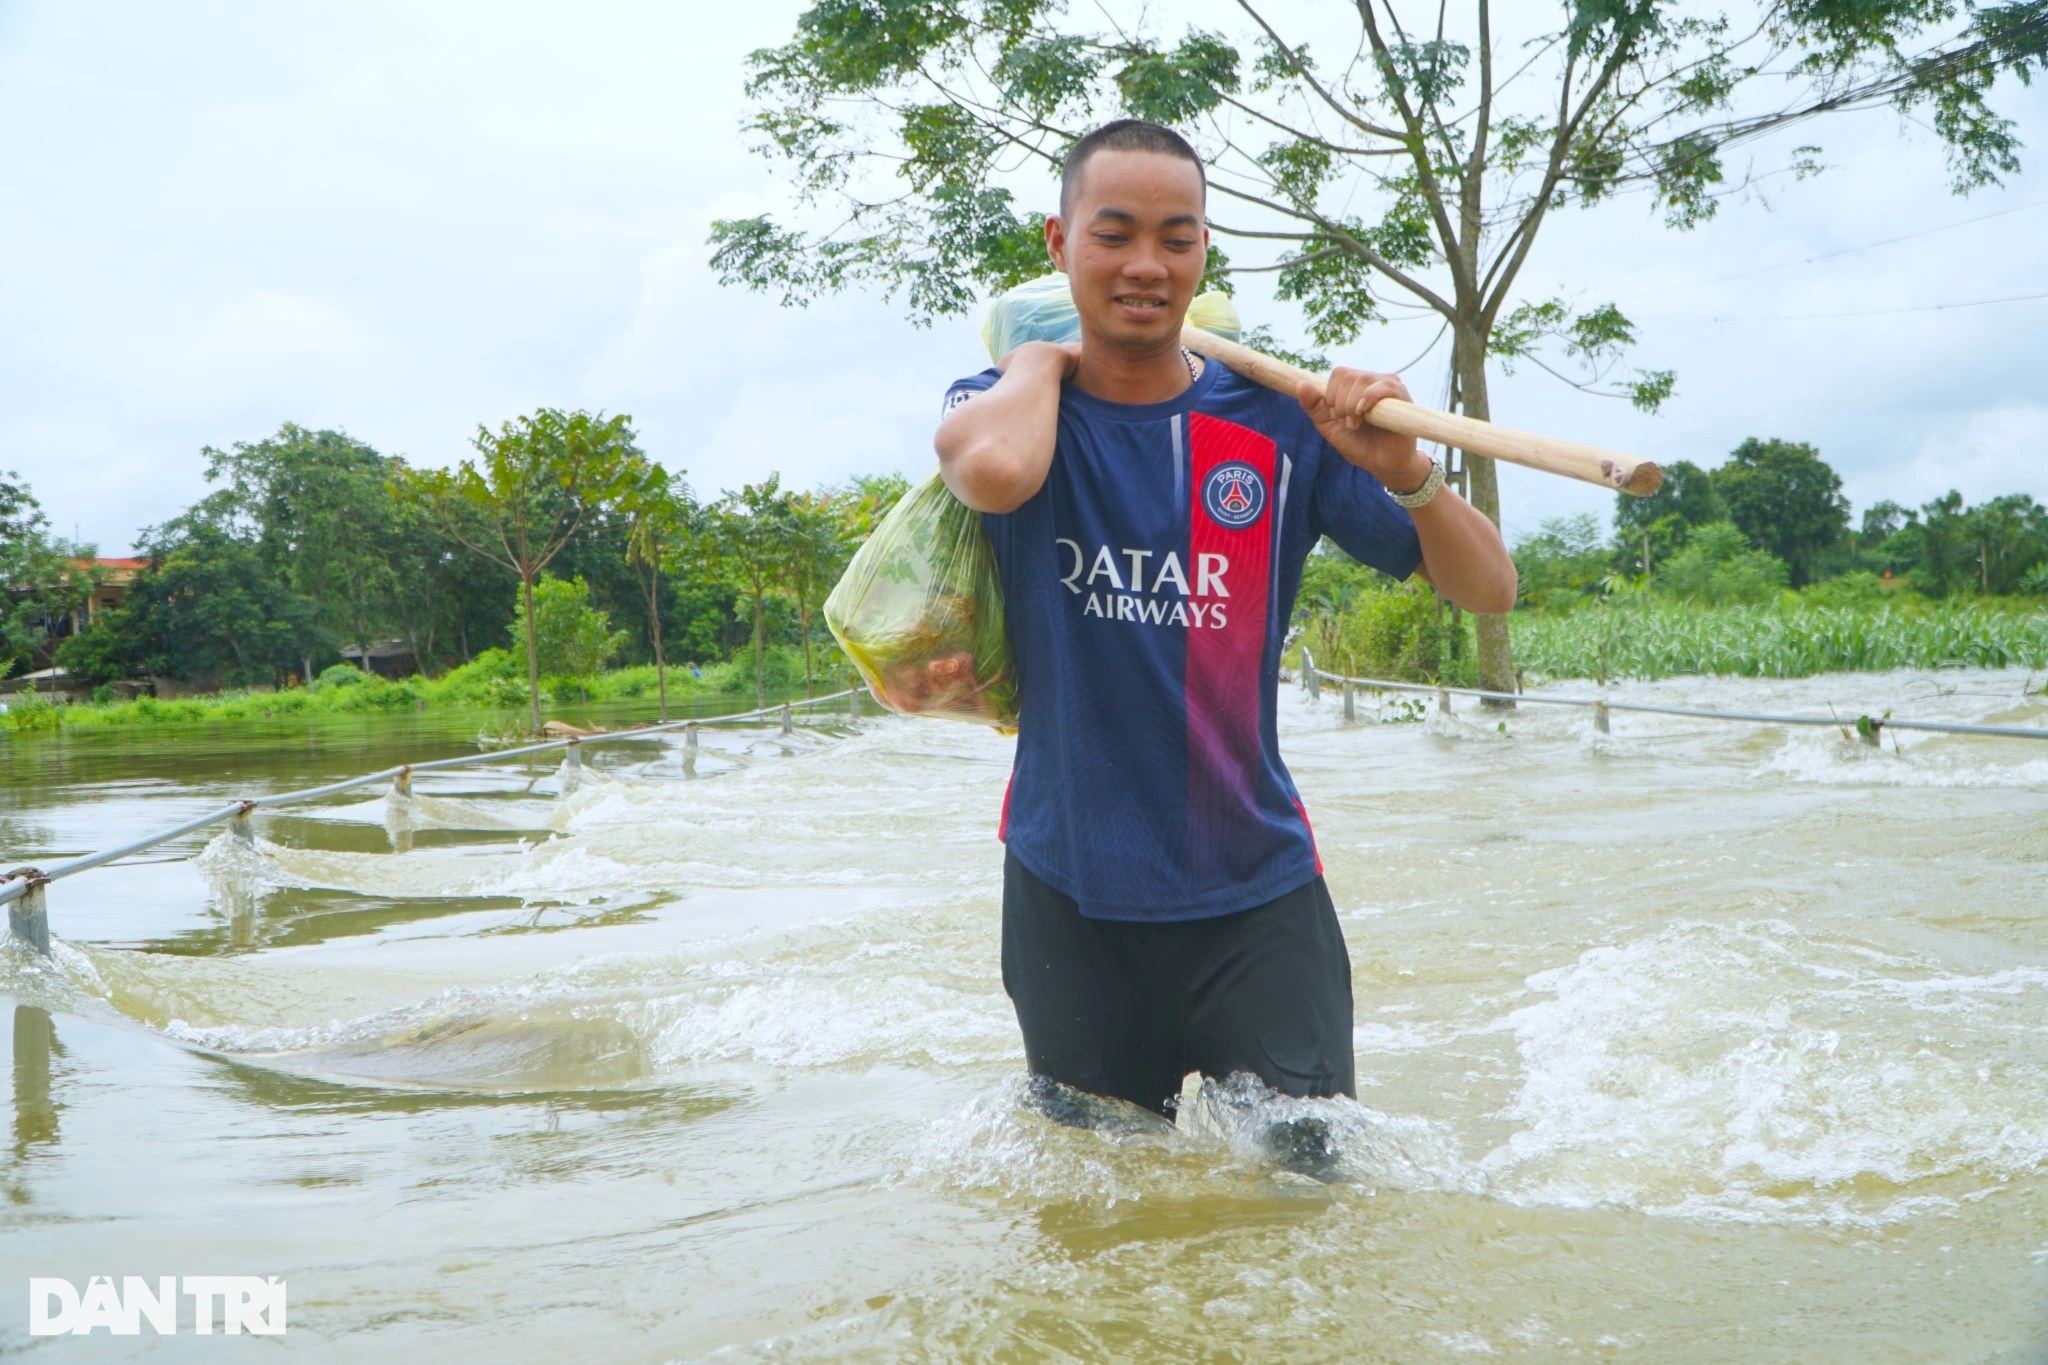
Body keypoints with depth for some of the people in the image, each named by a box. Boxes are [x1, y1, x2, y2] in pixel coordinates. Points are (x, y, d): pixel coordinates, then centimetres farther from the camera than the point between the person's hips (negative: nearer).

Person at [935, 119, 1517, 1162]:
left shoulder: (1277, 425, -2)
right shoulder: (1004, 401, -1)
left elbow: (1488, 590, -4)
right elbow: (994, 472, -29)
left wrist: (1404, 471, -23)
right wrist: (1042, 352, -8)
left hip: (1255, 890, 0)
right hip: (1068, 889, 0)